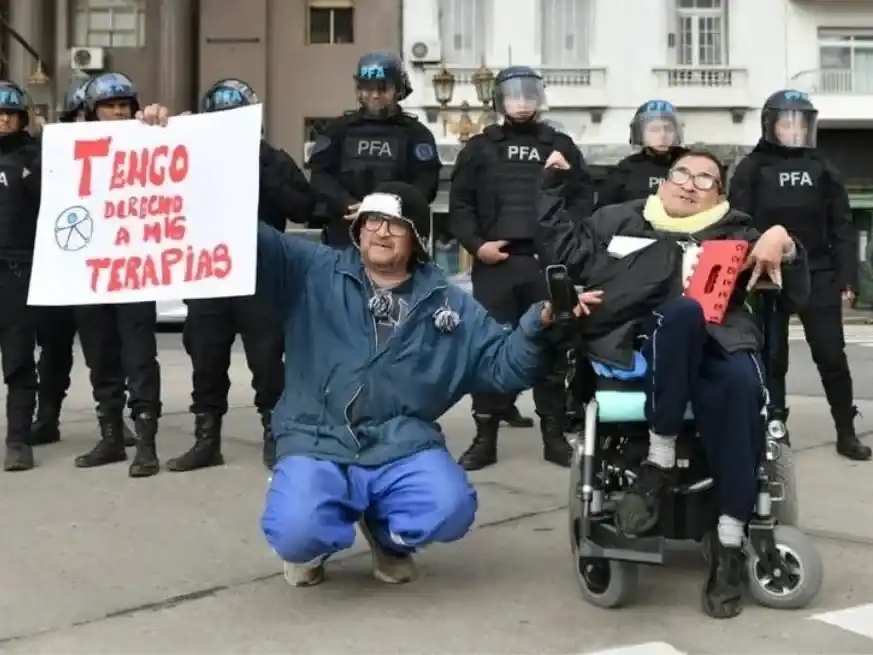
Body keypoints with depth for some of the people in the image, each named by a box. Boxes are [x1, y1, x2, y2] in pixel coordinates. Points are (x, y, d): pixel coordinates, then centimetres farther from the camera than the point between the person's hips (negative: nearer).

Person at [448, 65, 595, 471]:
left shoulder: (560, 146, 12)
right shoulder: (480, 147, 12)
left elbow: (584, 198, 6)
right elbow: (459, 203, 7)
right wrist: (476, 244, -7)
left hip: (548, 261, 0)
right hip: (494, 262, 0)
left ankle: (554, 435, 14)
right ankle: (485, 438, 8)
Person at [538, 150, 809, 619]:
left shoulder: (736, 235, 25)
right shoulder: (621, 220, 27)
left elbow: (795, 293, 17)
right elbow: (566, 252, 22)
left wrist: (783, 244, -1)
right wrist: (552, 190, 19)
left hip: (715, 348, 1)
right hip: (638, 347, -1)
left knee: (741, 382, -36)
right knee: (683, 309, -37)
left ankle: (730, 543, -30)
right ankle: (660, 458, -26)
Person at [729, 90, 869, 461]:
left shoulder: (822, 169, 8)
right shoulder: (751, 169, 1)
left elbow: (841, 225, 6)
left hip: (818, 276, 2)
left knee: (831, 355, 2)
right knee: (772, 358, 5)